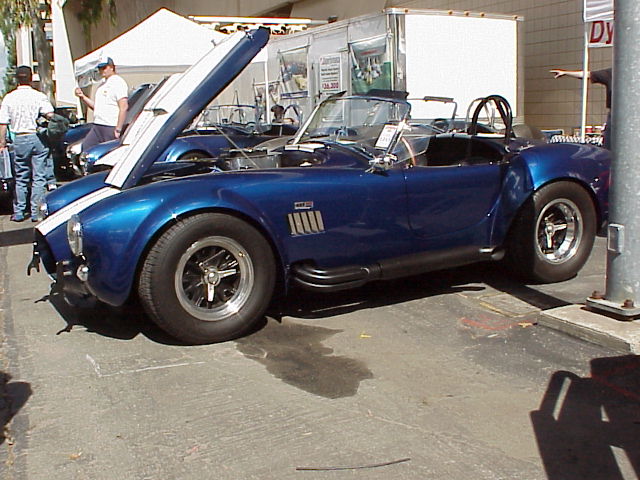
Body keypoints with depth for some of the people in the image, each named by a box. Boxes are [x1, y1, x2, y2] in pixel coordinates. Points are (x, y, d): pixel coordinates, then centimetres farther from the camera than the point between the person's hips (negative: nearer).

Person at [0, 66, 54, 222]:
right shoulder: (39, 96, -3)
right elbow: (50, 115, -13)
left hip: (19, 140, 2)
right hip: (38, 138, -2)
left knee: (21, 178, 11)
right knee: (39, 177, 4)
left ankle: (18, 212, 15)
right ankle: (36, 212, 3)